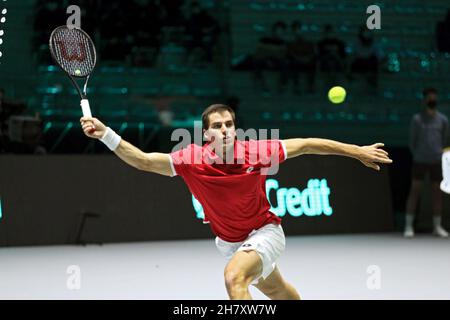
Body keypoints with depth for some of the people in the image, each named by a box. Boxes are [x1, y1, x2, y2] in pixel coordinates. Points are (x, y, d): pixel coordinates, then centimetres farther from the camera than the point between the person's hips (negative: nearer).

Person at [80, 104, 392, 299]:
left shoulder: (256, 152, -23)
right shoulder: (192, 159, -20)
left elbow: (306, 144, -11)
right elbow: (143, 160, -22)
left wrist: (358, 151, -6)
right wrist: (105, 133, -36)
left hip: (264, 232, -4)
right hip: (230, 242, 4)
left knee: (234, 276, -31)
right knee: (276, 290, 25)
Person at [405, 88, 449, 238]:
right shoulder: (417, 119, -2)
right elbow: (412, 141, 6)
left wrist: (437, 153, 10)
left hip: (436, 161, 2)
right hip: (420, 161, -2)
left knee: (437, 192, 5)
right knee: (414, 190, -3)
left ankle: (437, 226, 12)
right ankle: (409, 225, 0)